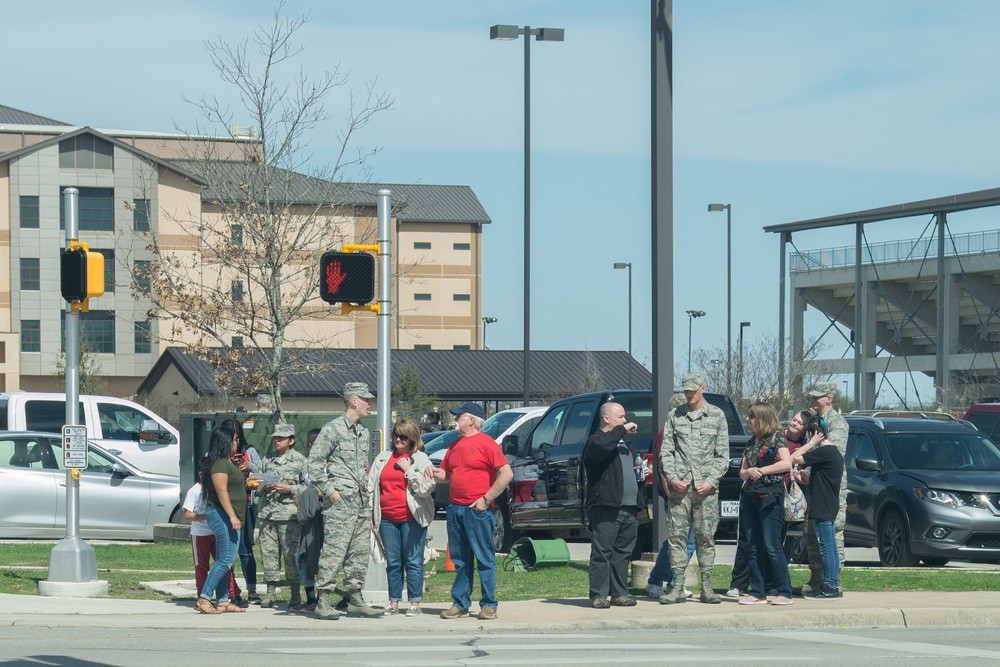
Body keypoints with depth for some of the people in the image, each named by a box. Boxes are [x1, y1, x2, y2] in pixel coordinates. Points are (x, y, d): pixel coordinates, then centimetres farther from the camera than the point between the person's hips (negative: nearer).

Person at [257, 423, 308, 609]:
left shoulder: (300, 461, 4)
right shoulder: (267, 460, 16)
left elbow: (308, 487, 1)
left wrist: (290, 489, -11)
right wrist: (264, 487, -1)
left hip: (289, 514, -4)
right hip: (267, 513, 4)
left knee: (291, 553, -6)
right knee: (268, 552, 2)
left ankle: (296, 594, 1)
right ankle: (270, 592, 9)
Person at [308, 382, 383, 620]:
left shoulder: (364, 433, 19)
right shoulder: (333, 429, -6)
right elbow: (314, 462, -9)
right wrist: (329, 490, -14)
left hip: (361, 503, 8)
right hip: (340, 502, -8)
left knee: (360, 552, 9)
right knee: (333, 551, -10)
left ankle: (355, 600, 15)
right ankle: (323, 602, -8)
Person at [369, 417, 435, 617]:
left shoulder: (421, 460, 2)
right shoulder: (383, 458, 13)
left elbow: (425, 489, -6)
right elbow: (371, 487, 13)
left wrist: (409, 470, -10)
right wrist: (370, 515, 7)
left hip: (411, 518, -4)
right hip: (388, 519, 4)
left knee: (413, 562, -2)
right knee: (392, 562, 7)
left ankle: (415, 603, 2)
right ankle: (394, 602, 12)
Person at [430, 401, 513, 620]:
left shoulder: (486, 443, -6)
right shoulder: (455, 445, 18)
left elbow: (506, 474, -12)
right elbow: (446, 474, 23)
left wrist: (487, 499, -13)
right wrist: (433, 472, 0)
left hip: (477, 510, -7)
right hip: (455, 509, 8)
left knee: (485, 559, -3)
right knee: (460, 559, 9)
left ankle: (489, 606, -1)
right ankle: (460, 604, 13)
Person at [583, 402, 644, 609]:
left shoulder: (625, 444, 25)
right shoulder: (595, 442, -2)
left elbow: (635, 468, 38)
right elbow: (600, 447, -28)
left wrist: (641, 473, 15)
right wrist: (622, 430, -17)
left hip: (629, 508, 8)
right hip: (605, 507, -8)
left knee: (623, 553, 8)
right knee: (602, 553, -6)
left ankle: (619, 593, 13)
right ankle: (599, 595, -6)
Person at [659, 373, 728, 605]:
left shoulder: (717, 416, 8)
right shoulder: (675, 415, 11)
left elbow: (722, 455, 6)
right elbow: (666, 450, 9)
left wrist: (711, 481, -6)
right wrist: (672, 477, -4)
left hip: (706, 487, -1)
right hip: (680, 485, 1)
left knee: (706, 535, -1)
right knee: (677, 534, -3)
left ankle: (706, 587, 3)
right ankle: (677, 586, 0)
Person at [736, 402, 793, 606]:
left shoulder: (777, 437, -2)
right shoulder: (751, 442, 18)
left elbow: (787, 464, -14)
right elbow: (742, 472, 16)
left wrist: (762, 471, -14)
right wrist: (749, 472, -6)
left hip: (770, 496, -7)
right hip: (750, 496, 7)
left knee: (771, 546, -10)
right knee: (754, 547, 4)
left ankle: (785, 592, -6)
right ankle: (757, 592, 7)